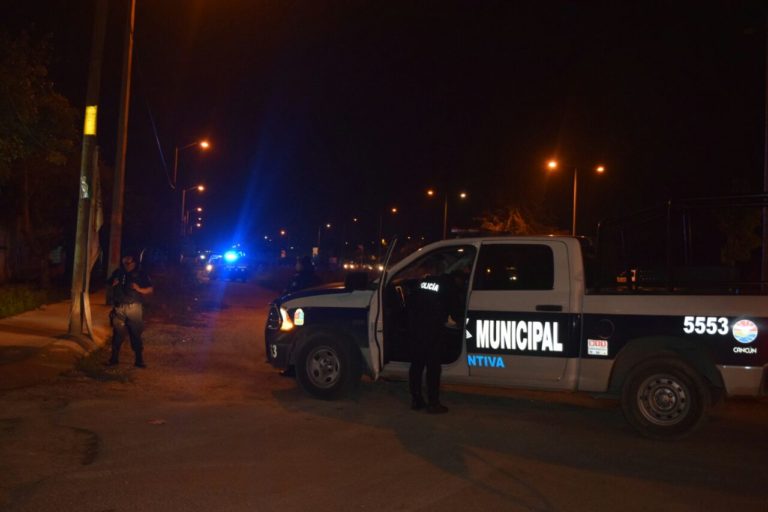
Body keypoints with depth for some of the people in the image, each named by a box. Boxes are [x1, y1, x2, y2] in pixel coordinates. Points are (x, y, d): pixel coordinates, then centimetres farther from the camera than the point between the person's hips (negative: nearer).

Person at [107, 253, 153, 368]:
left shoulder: (141, 274, 3)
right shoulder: (118, 273, 10)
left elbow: (150, 289, 4)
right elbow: (109, 285, 23)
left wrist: (139, 289, -13)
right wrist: (114, 284, 0)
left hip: (134, 308, -2)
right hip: (119, 307, 2)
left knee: (136, 334, -2)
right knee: (117, 333, 5)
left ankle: (139, 360, 4)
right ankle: (114, 358, 17)